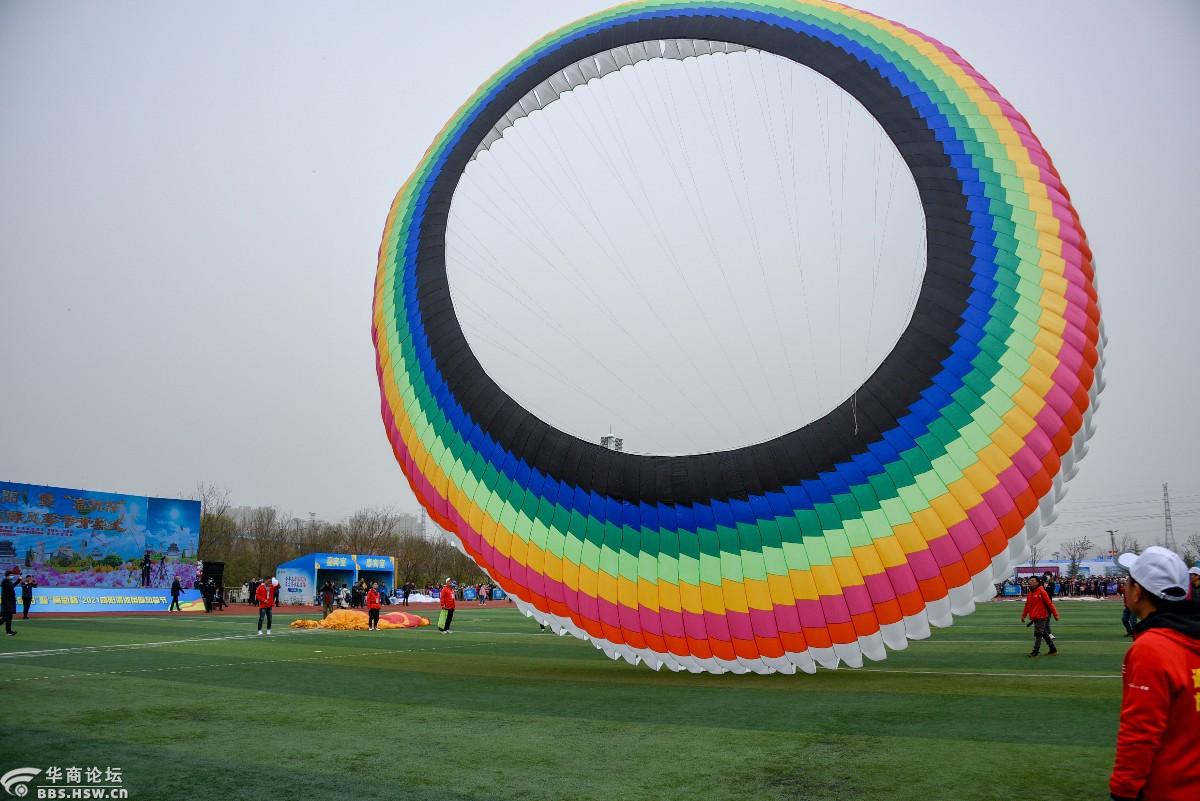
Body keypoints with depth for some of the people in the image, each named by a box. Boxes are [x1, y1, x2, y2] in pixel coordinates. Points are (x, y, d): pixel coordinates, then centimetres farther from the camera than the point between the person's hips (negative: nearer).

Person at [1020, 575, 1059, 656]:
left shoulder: (1041, 592, -11)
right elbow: (1027, 605, 19)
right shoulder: (1031, 593, 13)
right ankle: (1053, 650, 23)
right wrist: (1023, 615, 19)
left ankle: (1035, 651, -3)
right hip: (1035, 618, 8)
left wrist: (1055, 614, -12)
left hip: (1041, 617, -8)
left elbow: (1049, 603, -12)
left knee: (1038, 634, -7)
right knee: (1044, 634, 14)